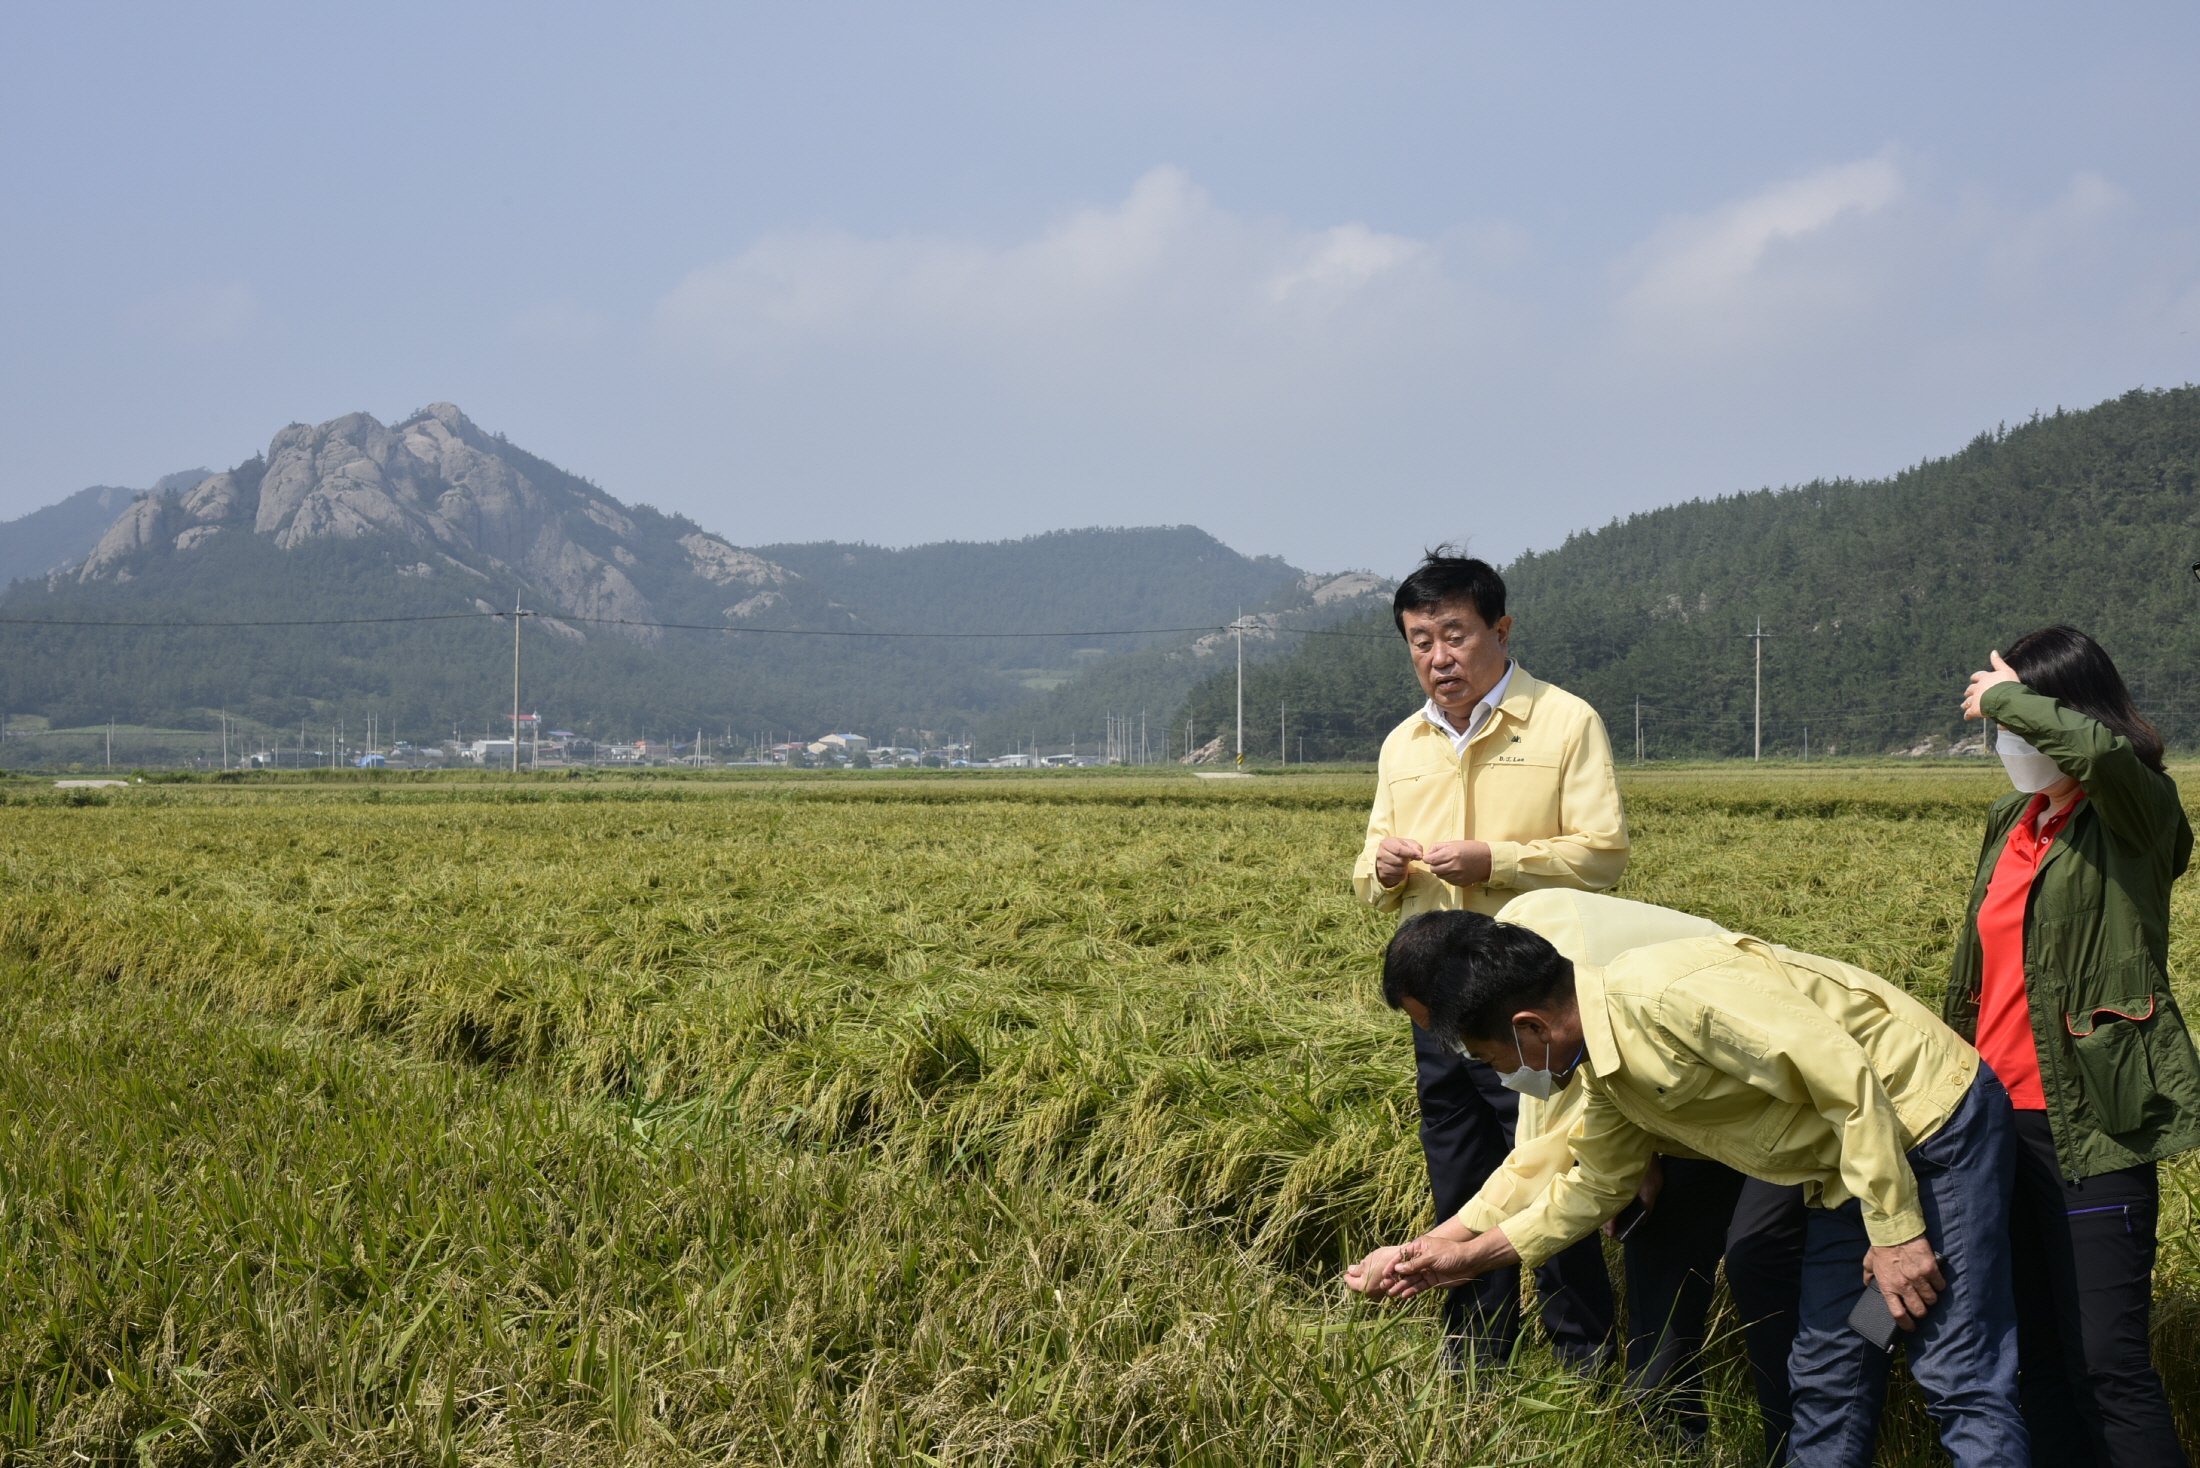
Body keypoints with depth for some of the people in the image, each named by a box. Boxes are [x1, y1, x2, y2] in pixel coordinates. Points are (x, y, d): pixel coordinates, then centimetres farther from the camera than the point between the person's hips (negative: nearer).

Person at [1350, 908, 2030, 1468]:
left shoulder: (1670, 994, -29)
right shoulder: (1604, 1073, 3)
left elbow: (1850, 1082, -27)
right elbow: (1595, 1185, 21)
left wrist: (1894, 1230, -22)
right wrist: (1468, 1255, 19)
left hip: (1937, 1120, -9)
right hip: (1846, 1167, 9)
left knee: (1962, 1381, -11)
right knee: (1826, 1380, 11)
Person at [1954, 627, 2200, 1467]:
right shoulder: (2011, 822, 13)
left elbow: (2100, 749, -36)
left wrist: (2006, 697, -20)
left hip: (2093, 1124, -8)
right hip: (2003, 1109, 8)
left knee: (2105, 1363, -10)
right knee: (2039, 1356, 12)